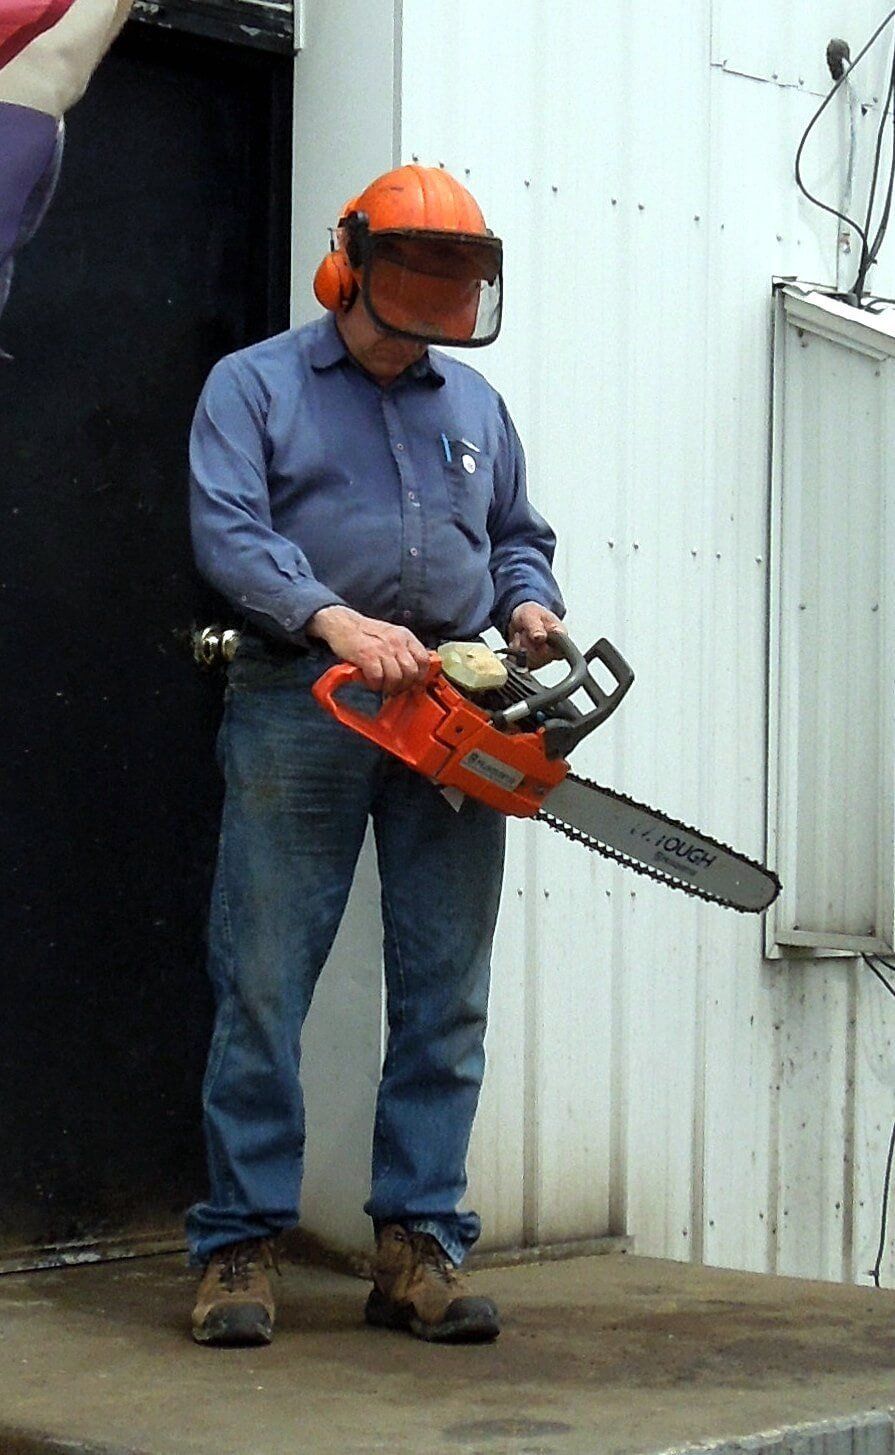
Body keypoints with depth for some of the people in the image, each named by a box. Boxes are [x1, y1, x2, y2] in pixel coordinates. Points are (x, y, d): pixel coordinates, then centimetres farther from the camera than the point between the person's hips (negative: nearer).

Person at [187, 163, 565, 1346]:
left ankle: (419, 1248, 7)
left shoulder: (475, 406, 21)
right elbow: (228, 533, -7)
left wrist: (529, 604, 3)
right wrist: (335, 620, -22)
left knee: (447, 997, 1)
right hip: (300, 707, -4)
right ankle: (240, 1249, 2)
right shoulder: (254, 386, 6)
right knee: (263, 987, -5)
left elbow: (519, 538, 26)